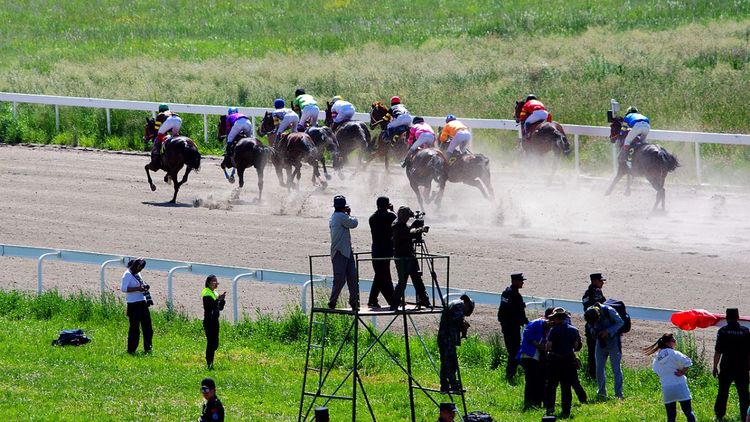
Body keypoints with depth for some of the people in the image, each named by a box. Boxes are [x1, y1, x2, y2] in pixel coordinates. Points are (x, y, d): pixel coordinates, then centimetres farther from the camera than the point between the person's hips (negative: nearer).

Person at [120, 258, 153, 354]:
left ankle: (147, 348, 19)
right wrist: (138, 288, -24)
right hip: (133, 304, -9)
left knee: (147, 326, 10)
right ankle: (131, 350, 2)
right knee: (134, 327, -5)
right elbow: (123, 288, -19)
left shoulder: (137, 274, 17)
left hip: (142, 303, 9)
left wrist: (144, 287, 8)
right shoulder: (127, 275, -9)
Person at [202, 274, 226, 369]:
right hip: (209, 321, -9)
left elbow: (220, 308, 16)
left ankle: (210, 363, 20)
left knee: (214, 344, 12)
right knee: (211, 343, -10)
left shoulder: (214, 293, 15)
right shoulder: (207, 293, -11)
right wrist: (218, 299, -25)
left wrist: (222, 300, 0)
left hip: (215, 321, 9)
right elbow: (209, 307, -22)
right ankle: (209, 364, -8)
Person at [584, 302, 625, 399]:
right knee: (599, 369, 5)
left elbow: (620, 322, -12)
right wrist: (593, 331, -16)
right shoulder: (588, 314, -13)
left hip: (613, 341, -4)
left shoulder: (609, 311, -24)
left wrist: (608, 331, -23)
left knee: (616, 368, -6)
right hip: (600, 342, 4)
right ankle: (601, 392, 20)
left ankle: (619, 393, -5)